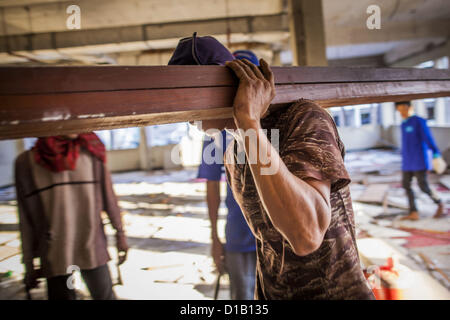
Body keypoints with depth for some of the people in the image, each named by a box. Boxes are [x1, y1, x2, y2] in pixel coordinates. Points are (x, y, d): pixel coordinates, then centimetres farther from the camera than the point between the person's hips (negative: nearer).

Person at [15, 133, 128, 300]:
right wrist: (29, 264, 5)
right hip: (55, 255, -1)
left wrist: (120, 235, 9)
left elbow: (108, 198, 6)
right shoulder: (26, 162, -4)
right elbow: (26, 219, 1)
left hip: (93, 248, 1)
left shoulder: (91, 153, -2)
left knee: (105, 296, 8)